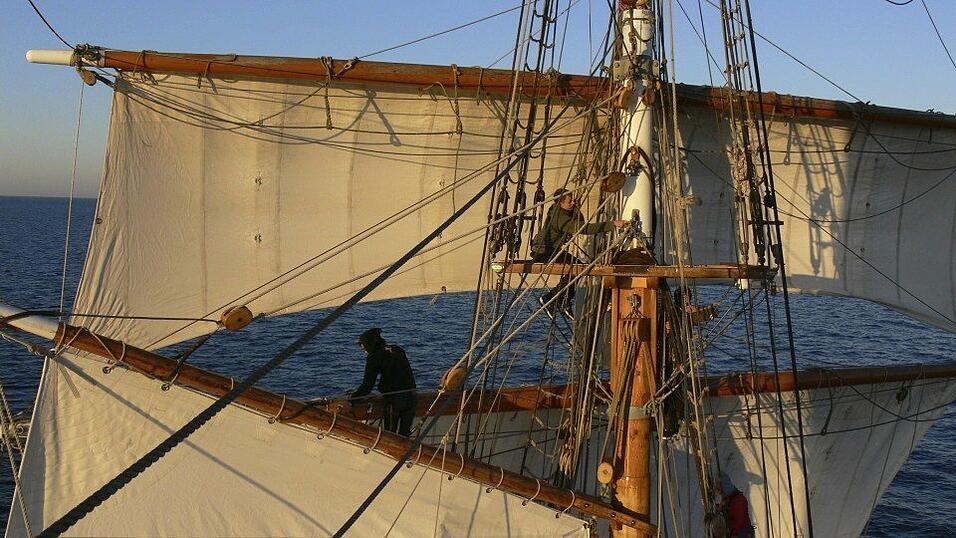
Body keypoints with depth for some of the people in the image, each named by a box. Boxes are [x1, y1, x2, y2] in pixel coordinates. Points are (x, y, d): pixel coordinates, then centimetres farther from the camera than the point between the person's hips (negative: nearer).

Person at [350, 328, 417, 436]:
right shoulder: (398, 351, 14)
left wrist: (352, 398, 5)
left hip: (392, 400, -6)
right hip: (410, 398, 6)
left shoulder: (374, 357, -4)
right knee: (404, 436, 13)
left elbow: (367, 386, -7)